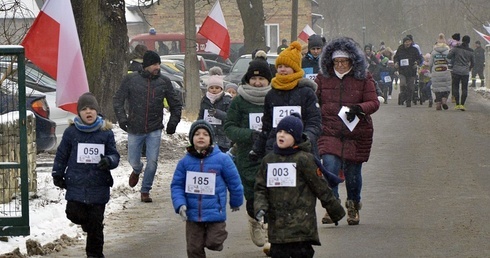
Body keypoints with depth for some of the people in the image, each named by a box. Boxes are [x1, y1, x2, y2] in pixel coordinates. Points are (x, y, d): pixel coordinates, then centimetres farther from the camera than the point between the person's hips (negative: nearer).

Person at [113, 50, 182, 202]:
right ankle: (137, 171, 45)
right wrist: (122, 118, -12)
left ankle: (145, 191, 12)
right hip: (134, 129, 0)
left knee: (152, 161, -6)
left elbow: (176, 104, 12)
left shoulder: (164, 82, 1)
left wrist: (173, 122, 3)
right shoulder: (131, 80, -4)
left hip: (154, 130, 0)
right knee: (134, 161, 8)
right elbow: (118, 100, 1)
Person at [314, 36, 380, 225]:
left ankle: (353, 207, 32)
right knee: (330, 168, -18)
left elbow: (374, 103, -2)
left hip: (357, 134, 0)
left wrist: (358, 109, -22)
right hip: (329, 133, 0)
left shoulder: (363, 78, 1)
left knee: (352, 172, 10)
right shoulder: (323, 78, 5)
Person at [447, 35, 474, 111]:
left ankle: (457, 104, 4)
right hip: (465, 72, 1)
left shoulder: (456, 48, -4)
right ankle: (462, 104, -5)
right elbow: (473, 63, 11)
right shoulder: (470, 51, 2)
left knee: (455, 87, 9)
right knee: (464, 89, 5)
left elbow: (448, 56, -8)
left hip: (456, 71, -1)